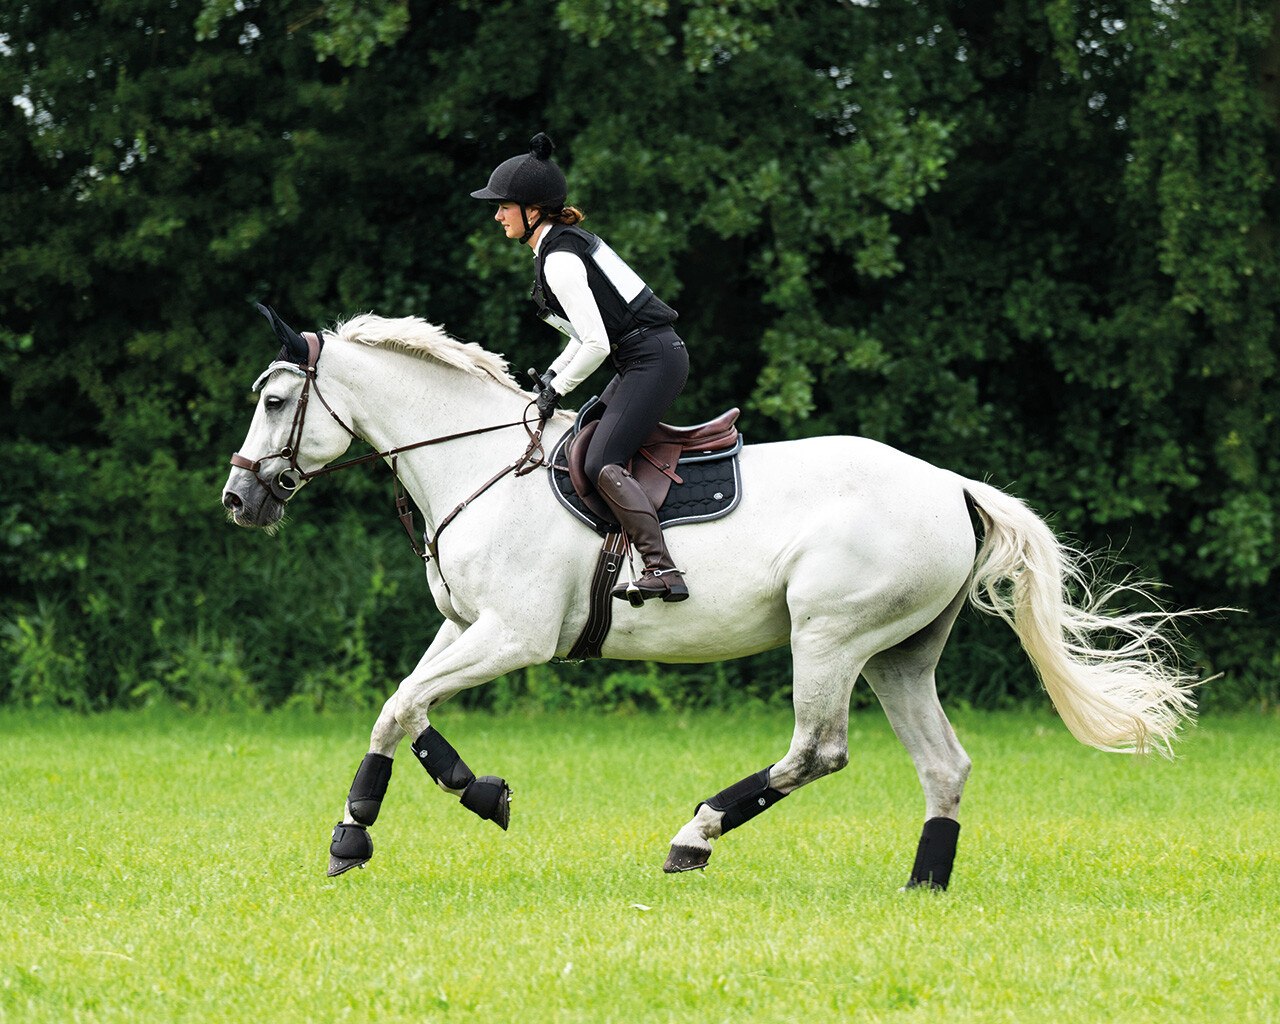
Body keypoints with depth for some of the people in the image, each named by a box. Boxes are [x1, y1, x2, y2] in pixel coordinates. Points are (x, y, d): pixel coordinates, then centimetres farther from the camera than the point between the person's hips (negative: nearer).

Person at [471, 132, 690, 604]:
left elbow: (596, 343, -20)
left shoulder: (559, 261, -17)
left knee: (602, 464, -19)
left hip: (652, 361, -11)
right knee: (584, 446, 18)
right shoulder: (570, 239, 14)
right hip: (650, 357, 11)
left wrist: (558, 389, -7)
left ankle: (663, 570, -32)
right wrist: (553, 373, 15)